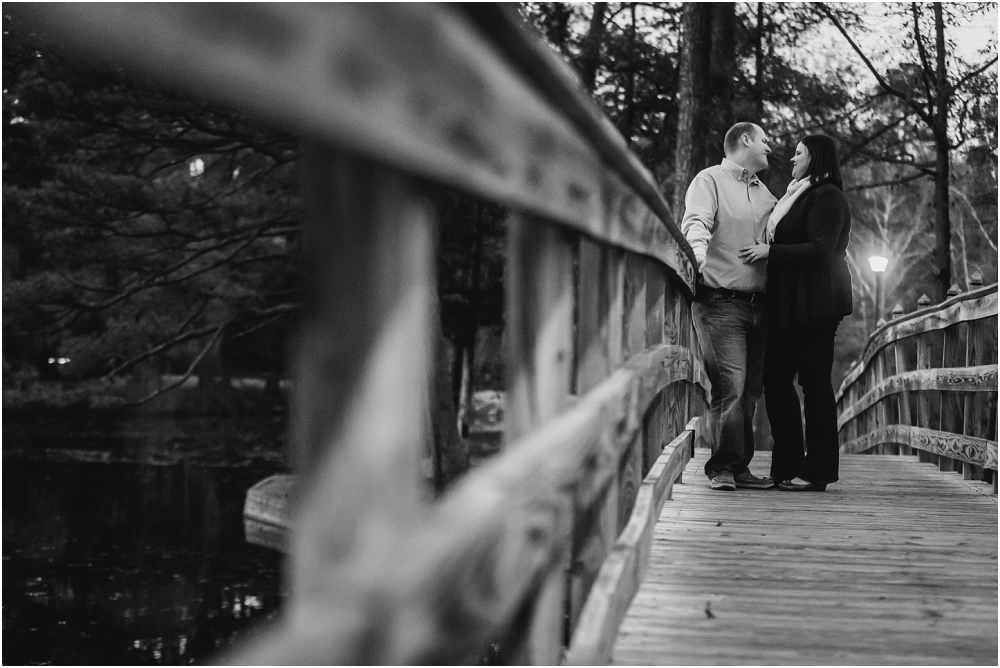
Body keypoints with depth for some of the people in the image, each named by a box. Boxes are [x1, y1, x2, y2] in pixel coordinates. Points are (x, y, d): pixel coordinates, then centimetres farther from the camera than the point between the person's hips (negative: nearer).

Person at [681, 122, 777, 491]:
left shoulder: (764, 193, 23)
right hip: (721, 301, -7)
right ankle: (722, 468, -7)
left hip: (758, 304, 7)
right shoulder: (710, 180, 1)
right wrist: (699, 252, -34)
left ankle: (739, 467, 12)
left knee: (751, 389, 6)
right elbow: (695, 222, -17)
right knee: (730, 387, -13)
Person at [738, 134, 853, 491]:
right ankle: (788, 466, 12)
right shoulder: (796, 197, 20)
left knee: (814, 382, -6)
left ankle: (817, 472, -1)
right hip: (789, 303, 10)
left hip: (815, 303, -9)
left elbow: (820, 249, -18)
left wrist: (770, 251, -16)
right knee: (776, 378, 7)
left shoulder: (827, 197, -8)